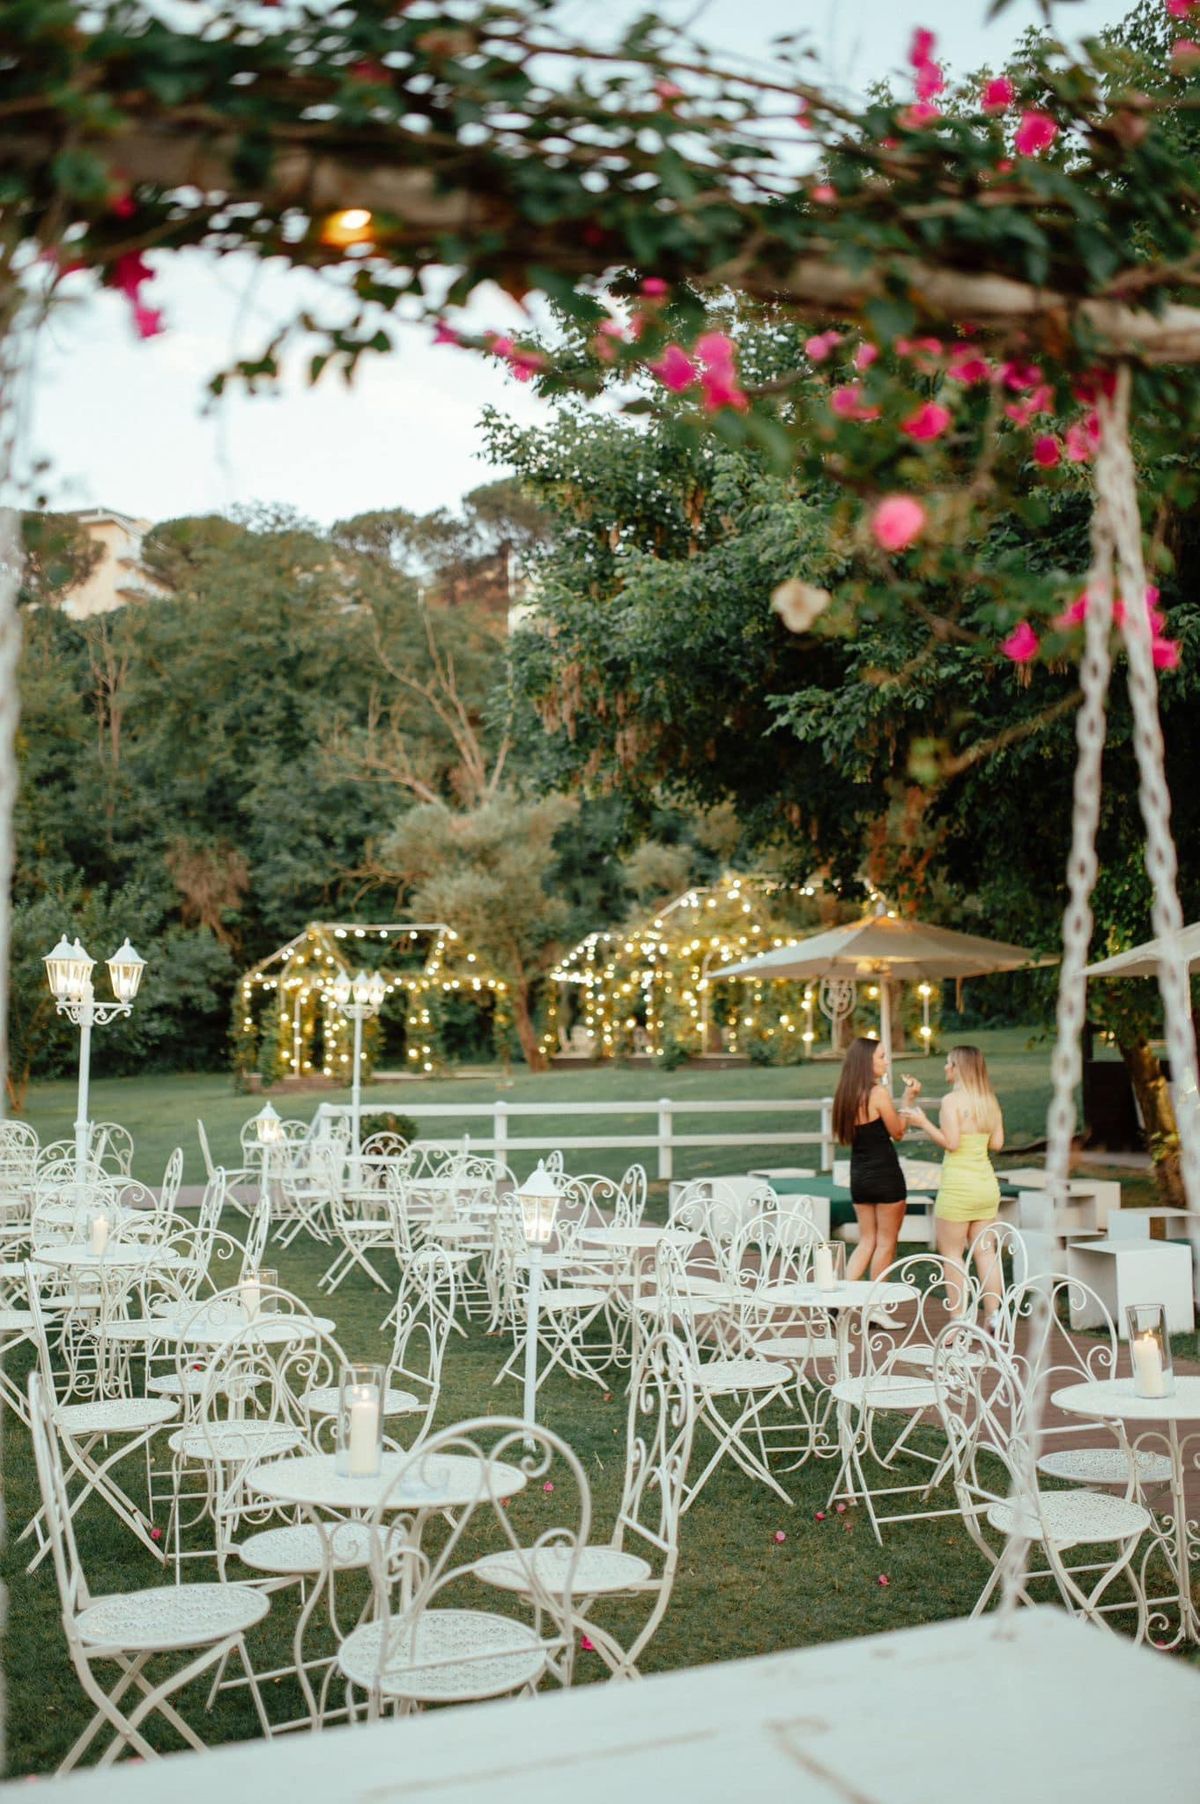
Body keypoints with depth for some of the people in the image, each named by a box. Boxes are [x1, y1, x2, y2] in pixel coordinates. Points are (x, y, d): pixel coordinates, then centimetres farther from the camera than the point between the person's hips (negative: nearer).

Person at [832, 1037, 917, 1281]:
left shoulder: (847, 1094, 5)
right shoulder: (879, 1092, -16)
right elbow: (897, 1132, -7)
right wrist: (908, 1100, 0)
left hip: (858, 1175, 7)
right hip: (885, 1174, -7)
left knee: (867, 1240, 15)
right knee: (886, 1243, 7)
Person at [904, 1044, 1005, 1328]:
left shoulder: (951, 1100, -12)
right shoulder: (990, 1101, 7)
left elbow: (951, 1142, -17)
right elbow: (997, 1144, 10)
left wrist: (923, 1122, -7)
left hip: (958, 1186, -6)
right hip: (987, 1183, 6)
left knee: (952, 1254, 2)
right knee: (986, 1251, 11)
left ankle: (959, 1321, 0)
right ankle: (993, 1316, 10)